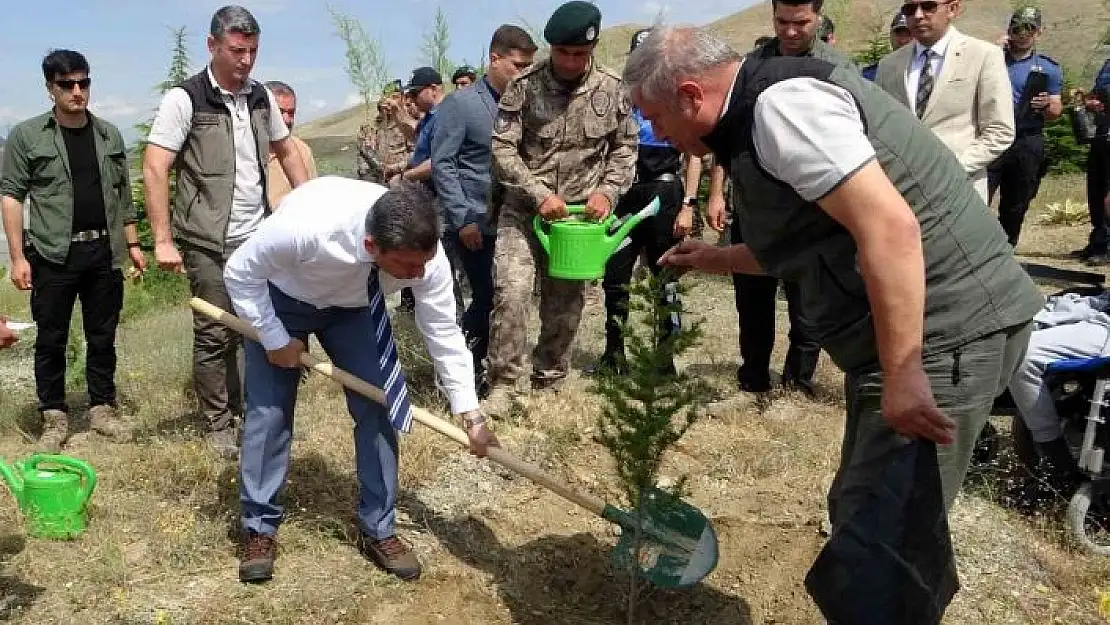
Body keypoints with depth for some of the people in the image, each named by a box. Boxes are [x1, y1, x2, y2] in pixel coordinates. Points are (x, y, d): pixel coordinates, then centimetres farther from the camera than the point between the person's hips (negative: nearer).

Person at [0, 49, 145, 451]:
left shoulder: (109, 135, 11)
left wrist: (132, 243, 12)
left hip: (104, 252, 3)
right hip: (53, 255, -3)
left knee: (103, 337, 10)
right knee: (51, 340, 4)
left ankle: (102, 409, 21)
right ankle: (54, 418, 15)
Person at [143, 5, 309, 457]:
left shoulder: (261, 98, 7)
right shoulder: (185, 99, -9)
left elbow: (287, 152, 21)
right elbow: (153, 170, -12)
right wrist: (163, 240, -17)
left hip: (258, 237, 5)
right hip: (208, 243, -5)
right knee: (214, 334, 3)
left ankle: (249, 412, 27)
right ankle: (217, 425, 18)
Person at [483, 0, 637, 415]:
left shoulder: (612, 89, -3)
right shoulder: (524, 85, -8)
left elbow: (625, 147, 7)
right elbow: (502, 148, -9)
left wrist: (608, 191, -9)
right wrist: (539, 194, -18)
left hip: (580, 212, 2)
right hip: (525, 208, -2)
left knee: (566, 303, 9)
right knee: (511, 290, -16)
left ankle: (549, 382, 26)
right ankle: (504, 384, -3)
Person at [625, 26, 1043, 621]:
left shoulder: (781, 102, -17)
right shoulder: (759, 116, 15)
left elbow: (889, 225, -26)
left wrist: (901, 373, -26)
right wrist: (717, 258, 28)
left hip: (943, 331, -11)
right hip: (907, 331, 11)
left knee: (874, 548, -9)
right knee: (867, 515, 21)